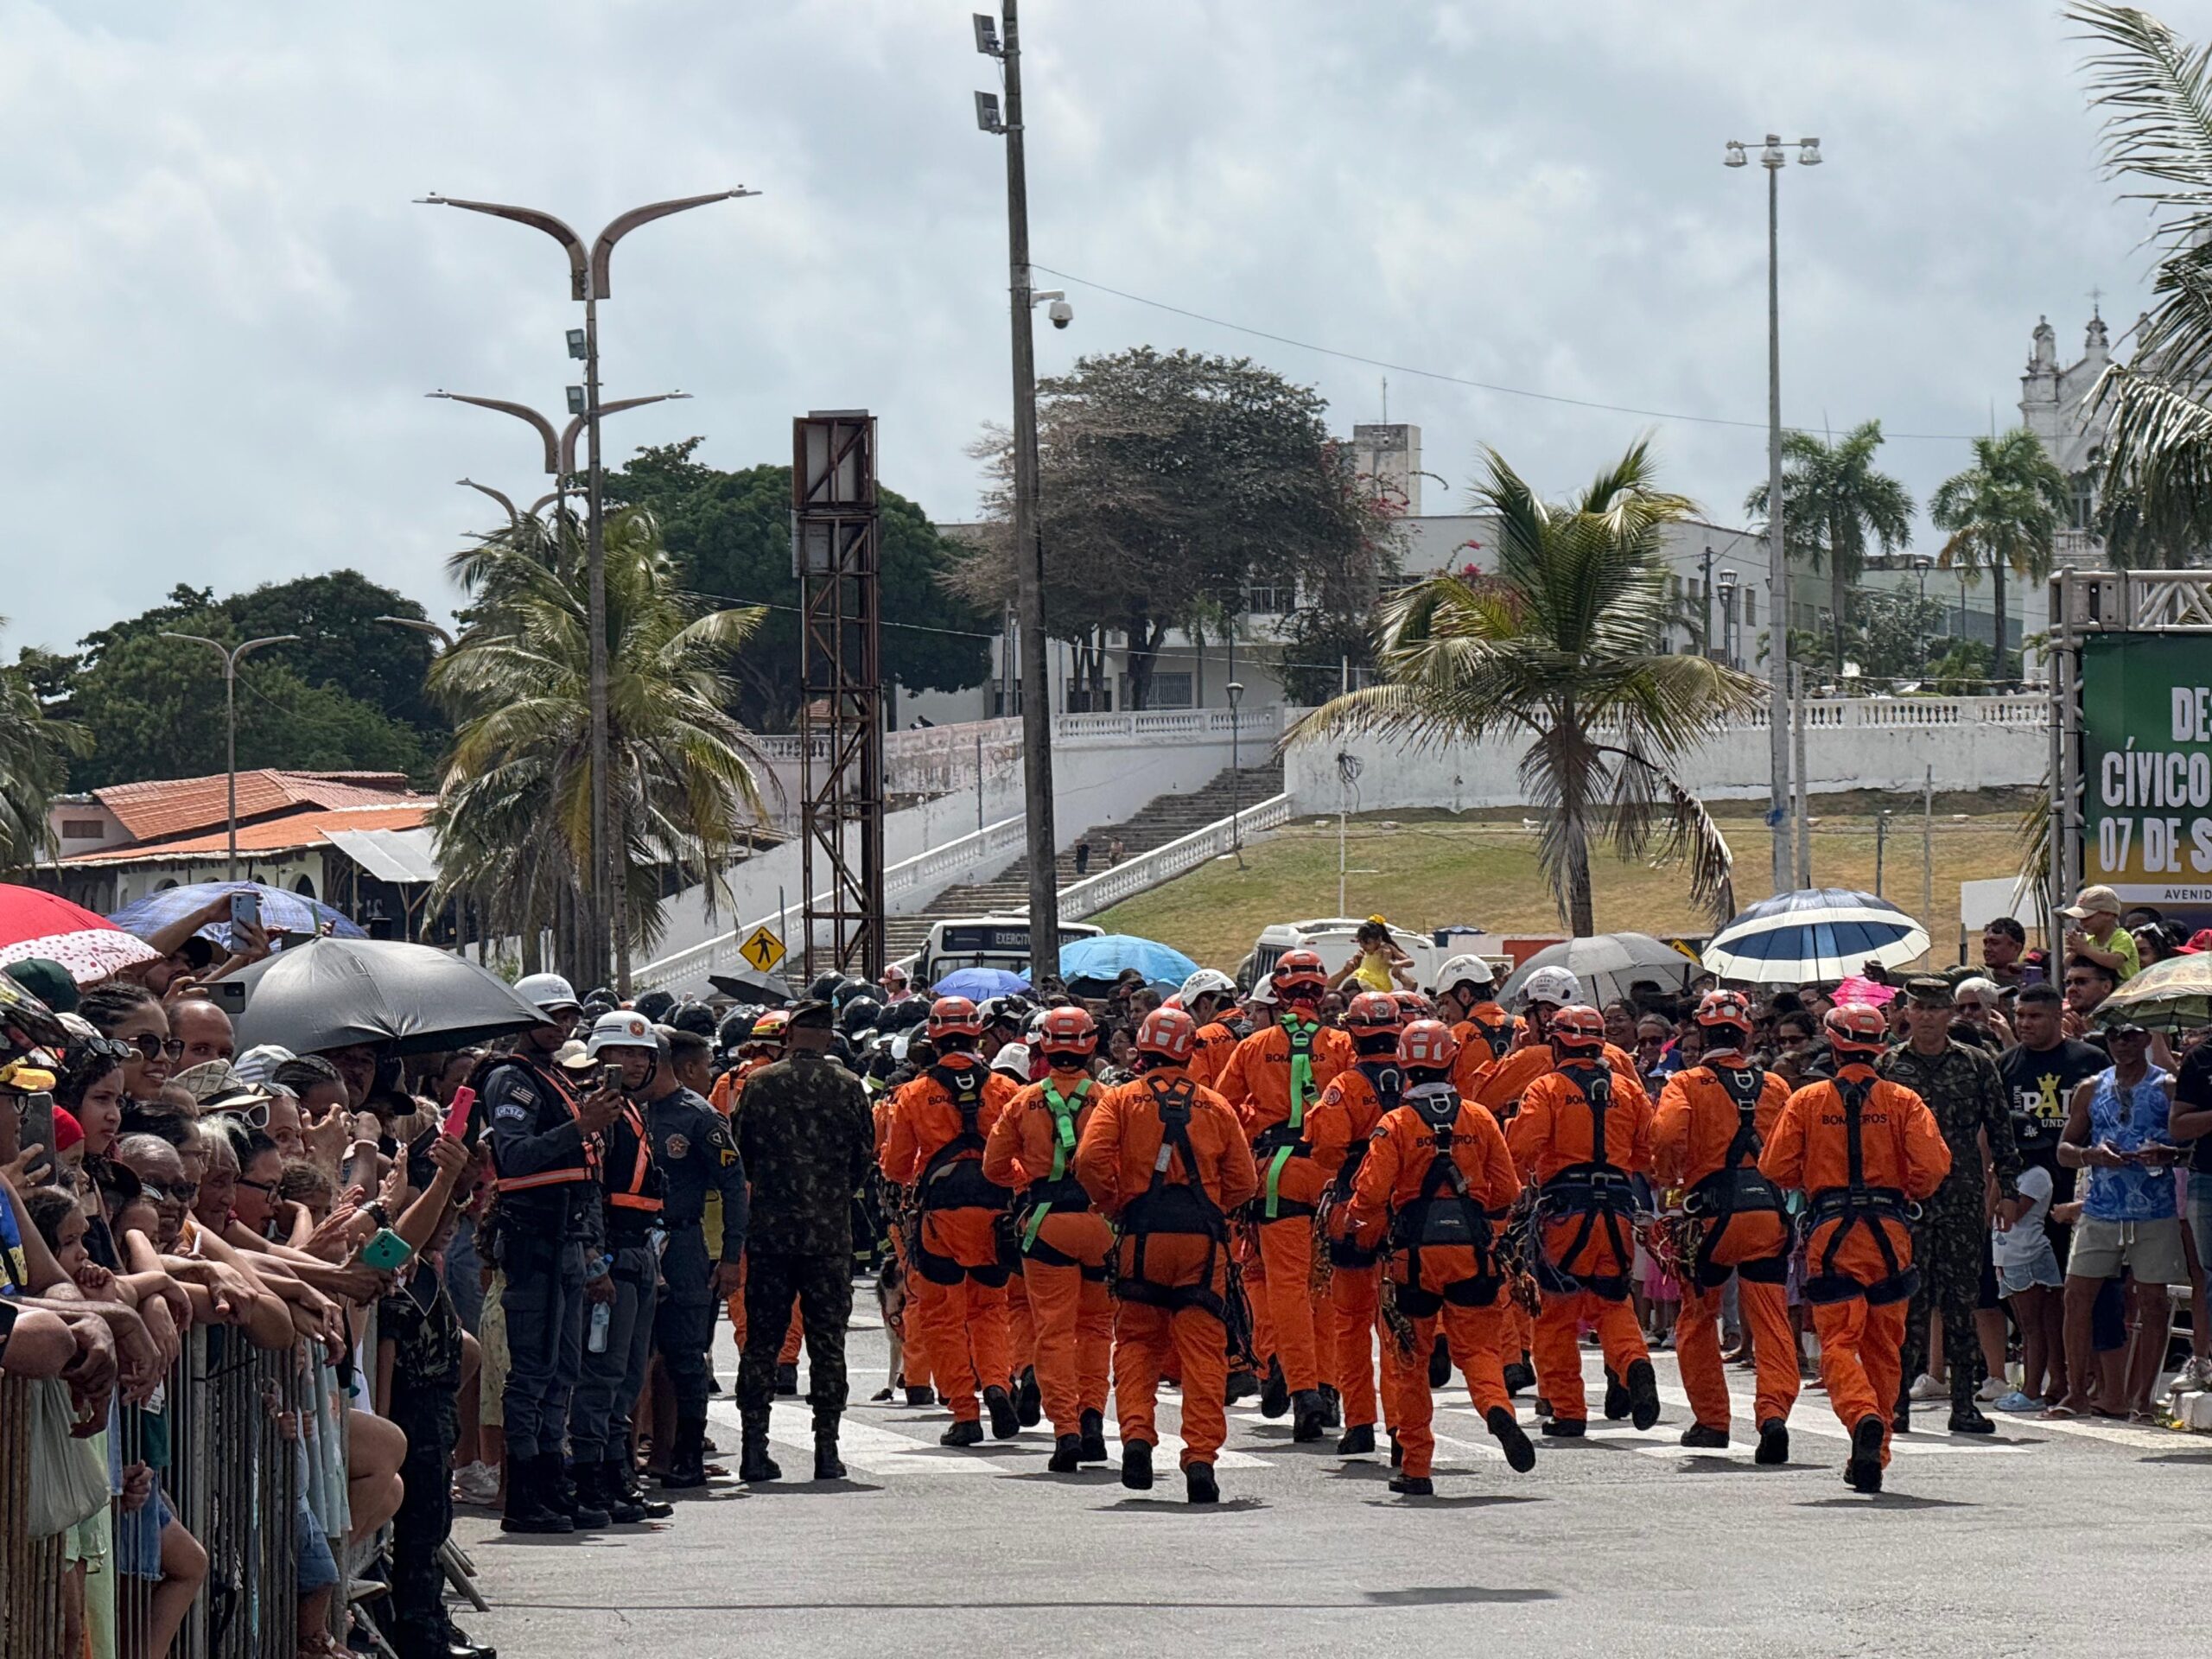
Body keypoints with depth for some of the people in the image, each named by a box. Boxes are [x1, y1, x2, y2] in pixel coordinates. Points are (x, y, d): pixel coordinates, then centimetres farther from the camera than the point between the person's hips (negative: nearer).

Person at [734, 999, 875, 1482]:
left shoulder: (759, 1084, -1)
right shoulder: (848, 1087, -3)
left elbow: (742, 1153, 6)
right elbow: (865, 1157, 3)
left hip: (769, 1228, 1)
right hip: (830, 1232, -1)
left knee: (761, 1339, 7)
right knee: (827, 1341, 5)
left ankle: (755, 1446, 2)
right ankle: (827, 1450, 2)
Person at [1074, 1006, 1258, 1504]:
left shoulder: (1121, 1100, 5)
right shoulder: (1216, 1107, 9)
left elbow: (1090, 1162, -9)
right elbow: (1244, 1182, 7)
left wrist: (1114, 1207, 6)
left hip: (1142, 1238, 0)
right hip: (1203, 1239, 0)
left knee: (1137, 1343, 14)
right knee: (1202, 1352, 1)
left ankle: (1136, 1436, -4)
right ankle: (1201, 1456, -7)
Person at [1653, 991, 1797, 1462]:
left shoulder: (1687, 1084, 0)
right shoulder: (1774, 1087, 10)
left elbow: (1667, 1134, -16)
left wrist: (1667, 1176, 2)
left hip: (1712, 1213, -2)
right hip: (1767, 1213, 2)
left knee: (1697, 1318, 17)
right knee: (1771, 1322, -2)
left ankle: (1711, 1420, 20)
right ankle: (1773, 1412, -22)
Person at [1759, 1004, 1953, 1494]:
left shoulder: (1807, 1101, 2)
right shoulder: (1904, 1102, 2)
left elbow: (1775, 1168, 0)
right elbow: (1933, 1165, -7)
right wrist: (1908, 1195, 13)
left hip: (1829, 1232, -1)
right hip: (1889, 1231, 1)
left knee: (1838, 1342, -4)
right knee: (1883, 1347, 12)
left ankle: (1863, 1416, -32)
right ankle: (1872, 1455, 14)